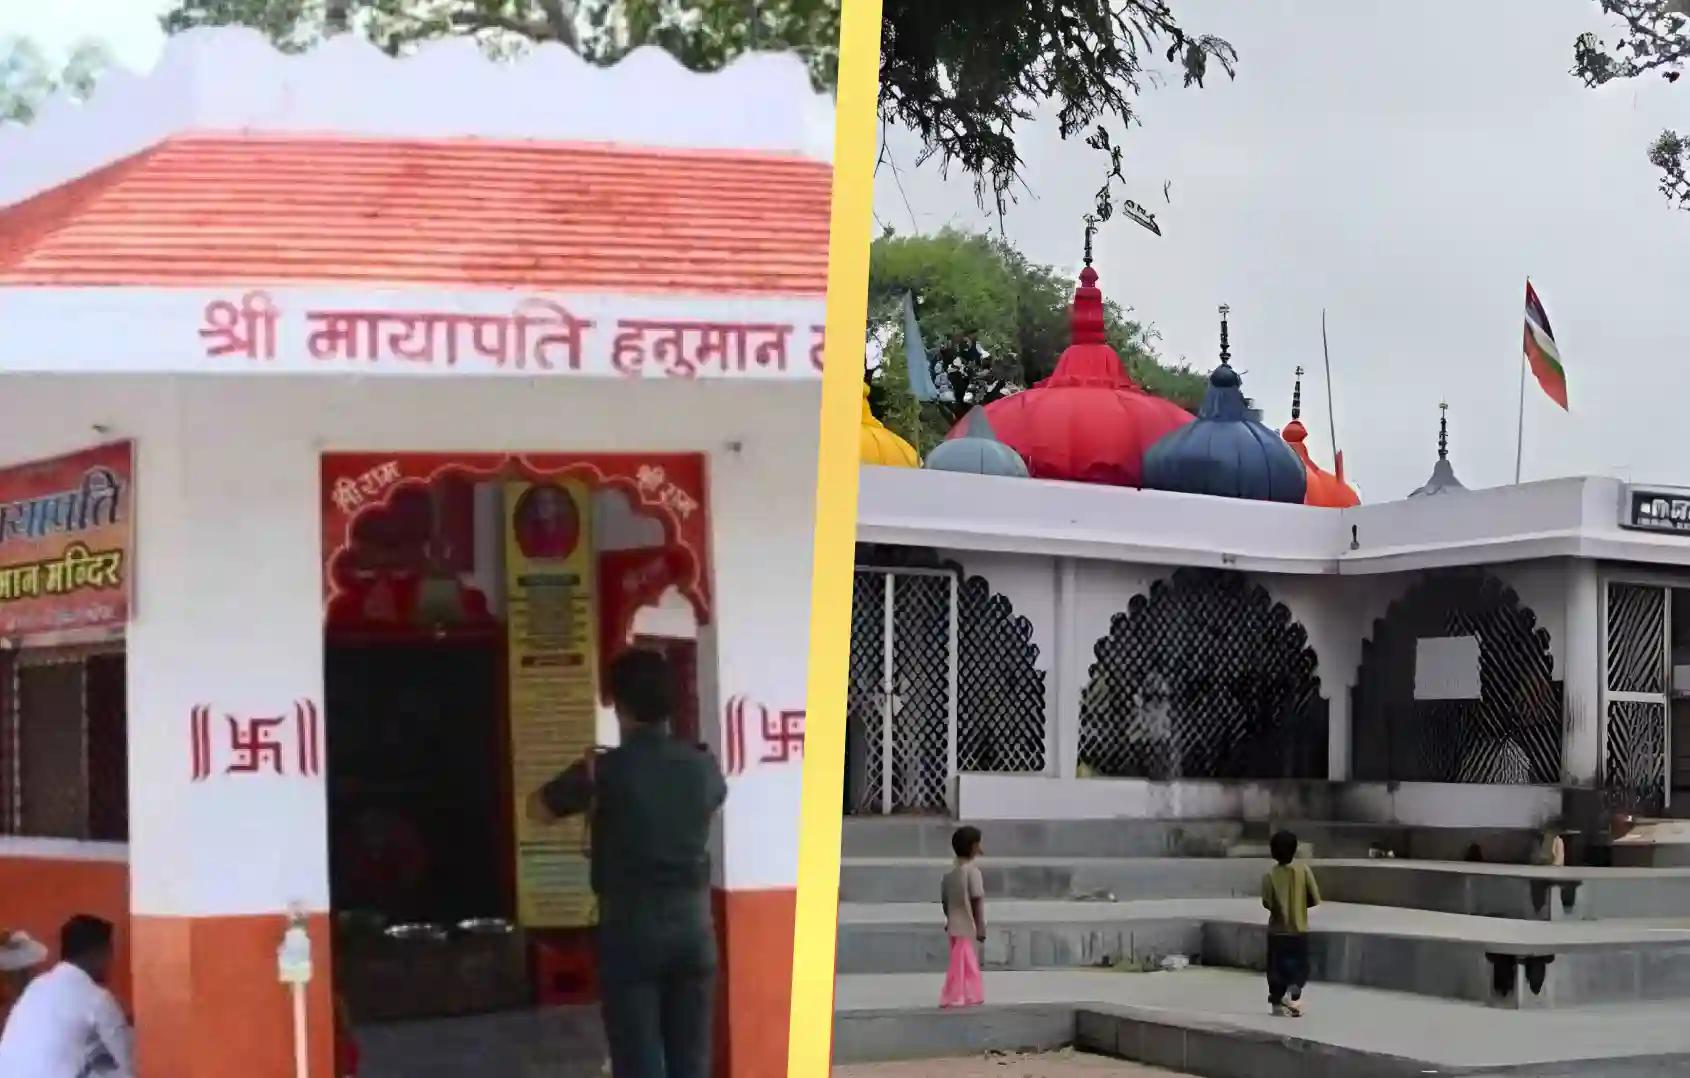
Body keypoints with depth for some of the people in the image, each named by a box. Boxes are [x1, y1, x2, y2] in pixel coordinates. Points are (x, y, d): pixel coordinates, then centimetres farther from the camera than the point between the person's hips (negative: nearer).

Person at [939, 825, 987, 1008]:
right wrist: (981, 927, -13)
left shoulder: (949, 873, 7)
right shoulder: (972, 871, -15)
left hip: (954, 925, 7)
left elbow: (944, 902, 11)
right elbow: (976, 901, -16)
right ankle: (953, 998, -1)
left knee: (969, 964, 16)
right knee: (960, 964, -3)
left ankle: (972, 996, 22)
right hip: (967, 927, -7)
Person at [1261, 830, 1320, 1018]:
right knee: (1299, 966, 11)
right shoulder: (1304, 869, -8)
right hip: (1299, 928, 0)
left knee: (1277, 968, 11)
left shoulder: (1270, 874, -10)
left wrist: (1279, 907, 5)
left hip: (1277, 930, 0)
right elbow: (1315, 899, -8)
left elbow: (1267, 903, -17)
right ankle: (1294, 991, -15)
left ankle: (1278, 1002, 13)